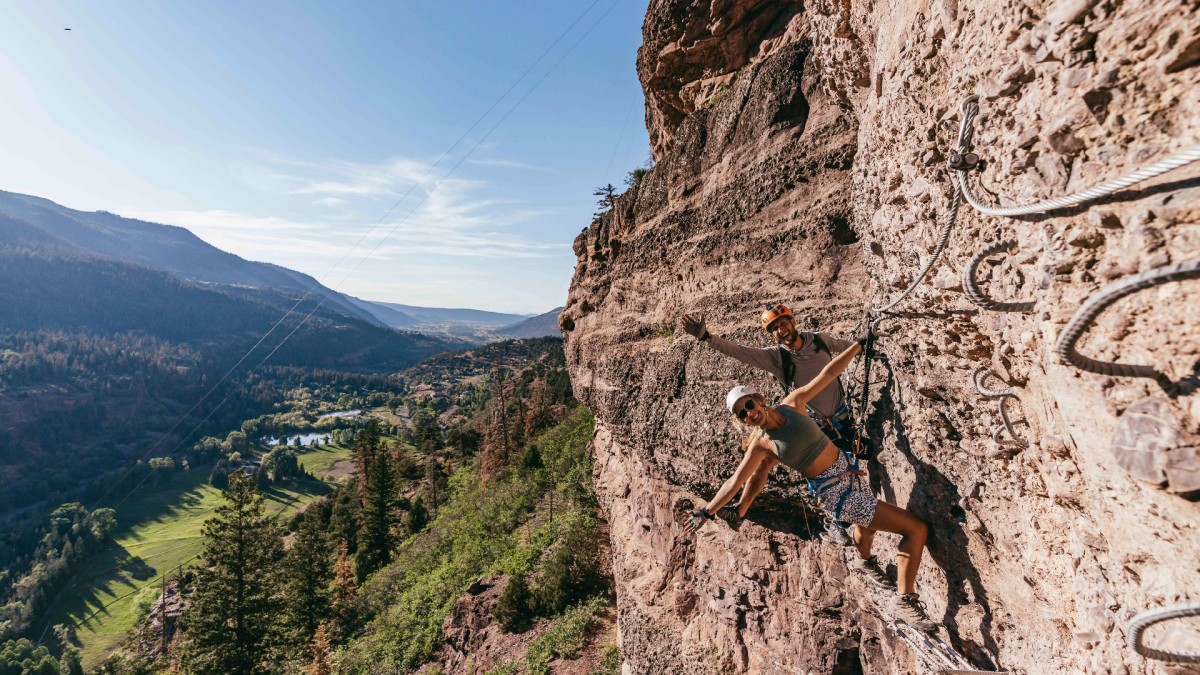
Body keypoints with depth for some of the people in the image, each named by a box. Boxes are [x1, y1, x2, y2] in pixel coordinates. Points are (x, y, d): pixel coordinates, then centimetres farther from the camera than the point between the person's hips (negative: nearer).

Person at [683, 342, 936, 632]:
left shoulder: (792, 404, -10)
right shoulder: (761, 444, -18)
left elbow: (827, 373, -7)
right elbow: (736, 481, -13)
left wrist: (859, 344, -7)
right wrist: (706, 511, -11)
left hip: (849, 471, 6)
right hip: (835, 494, -6)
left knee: (868, 522, 36)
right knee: (916, 528, -10)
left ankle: (864, 562, 66)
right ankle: (906, 601, -1)